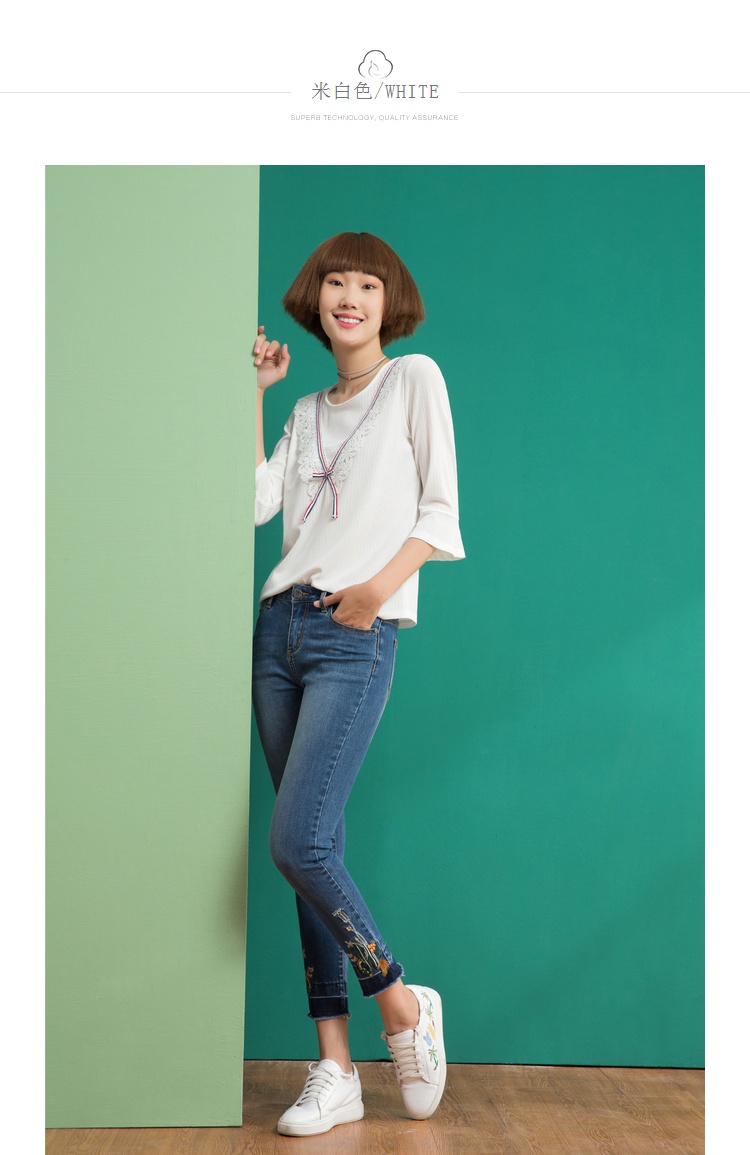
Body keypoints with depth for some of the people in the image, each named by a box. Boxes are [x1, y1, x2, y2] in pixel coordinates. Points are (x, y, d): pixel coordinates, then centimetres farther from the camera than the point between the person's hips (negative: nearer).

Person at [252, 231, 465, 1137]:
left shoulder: (415, 377, 6)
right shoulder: (308, 411, 22)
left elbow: (440, 509, -1)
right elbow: (253, 502, 8)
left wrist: (380, 586, -14)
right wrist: (253, 393, 12)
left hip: (357, 637, -6)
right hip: (282, 627, 6)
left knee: (299, 842, -17)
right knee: (310, 853, 2)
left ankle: (403, 1004, 6)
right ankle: (335, 1071, 8)